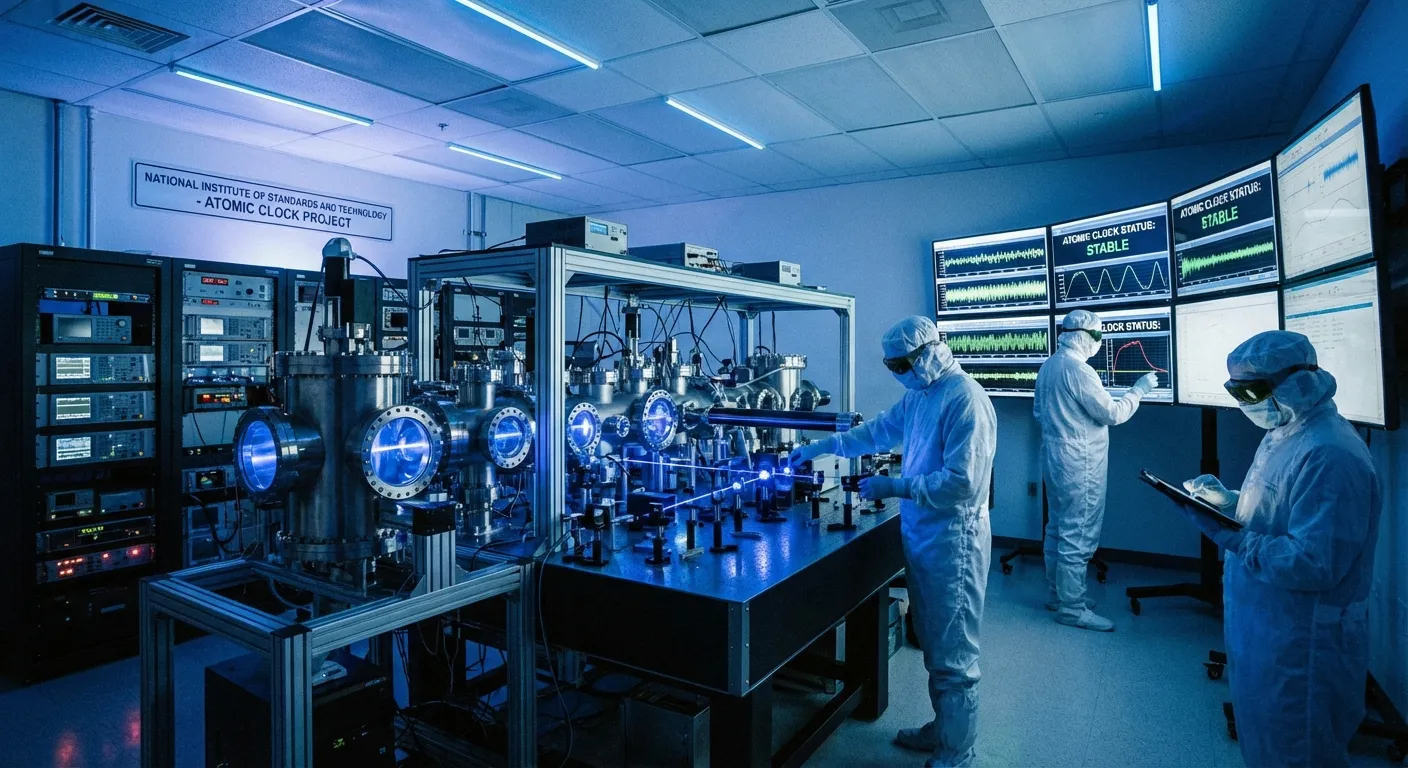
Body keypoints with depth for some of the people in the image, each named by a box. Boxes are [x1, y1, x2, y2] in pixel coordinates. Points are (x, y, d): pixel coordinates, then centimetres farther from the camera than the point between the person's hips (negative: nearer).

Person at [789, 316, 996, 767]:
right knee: (934, 646, 21)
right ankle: (943, 729, 38)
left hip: (953, 541, -9)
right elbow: (880, 430, 21)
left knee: (953, 657, 5)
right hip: (921, 536, 9)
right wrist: (821, 447, 17)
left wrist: (895, 487, -19)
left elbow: (961, 482, -25)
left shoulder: (965, 400, -21)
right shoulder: (920, 394, 9)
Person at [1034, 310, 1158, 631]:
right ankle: (1071, 608, 7)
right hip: (1078, 464, -10)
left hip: (1054, 457, 10)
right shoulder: (1078, 370, -20)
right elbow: (1112, 414, -16)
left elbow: (1038, 411, 19)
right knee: (1078, 536, -2)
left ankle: (1057, 594, 28)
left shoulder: (1048, 366, 9)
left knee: (1058, 529, 17)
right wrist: (1139, 389, -4)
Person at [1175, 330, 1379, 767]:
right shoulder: (1284, 434, 6)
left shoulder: (1328, 457, -26)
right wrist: (1226, 500, 2)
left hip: (1301, 644, -9)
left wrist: (1233, 539, -28)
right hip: (1261, 627, 10)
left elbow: (1313, 563, -29)